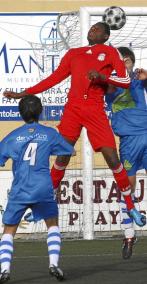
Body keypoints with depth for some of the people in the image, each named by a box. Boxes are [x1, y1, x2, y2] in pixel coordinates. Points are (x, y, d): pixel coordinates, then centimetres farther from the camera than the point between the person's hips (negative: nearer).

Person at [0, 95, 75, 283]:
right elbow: (70, 151, 20)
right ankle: (53, 264, 6)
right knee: (52, 224, 21)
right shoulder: (49, 134, 5)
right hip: (43, 190, 1)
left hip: (19, 191, 0)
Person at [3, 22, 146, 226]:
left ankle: (131, 207, 1)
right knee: (62, 157, 0)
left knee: (112, 157, -9)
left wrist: (102, 77, -17)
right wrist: (23, 94, 15)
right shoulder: (73, 53, 18)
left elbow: (125, 81, 0)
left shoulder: (110, 53, 9)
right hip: (73, 108, 3)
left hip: (96, 111, -3)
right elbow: (54, 79, 19)